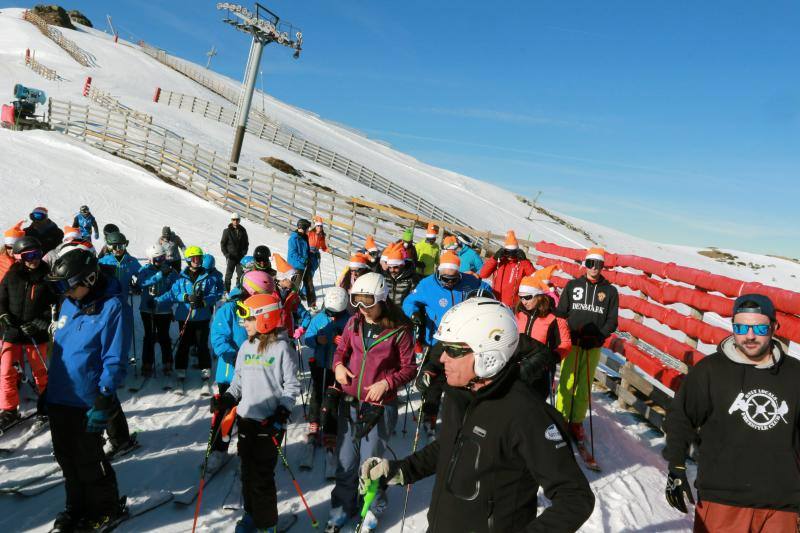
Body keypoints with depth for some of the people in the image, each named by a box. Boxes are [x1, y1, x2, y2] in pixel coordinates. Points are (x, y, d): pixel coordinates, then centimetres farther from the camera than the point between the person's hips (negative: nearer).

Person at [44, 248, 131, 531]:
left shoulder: (113, 307, -17)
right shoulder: (69, 304, 6)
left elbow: (114, 359, -18)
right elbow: (57, 347, 17)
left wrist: (103, 402, -19)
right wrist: (48, 388, 18)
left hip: (87, 401, -7)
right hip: (58, 398, 7)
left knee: (88, 460, 7)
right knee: (66, 456, 18)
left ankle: (105, 507, 28)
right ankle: (76, 505, 37)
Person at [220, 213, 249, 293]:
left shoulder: (243, 231, 6)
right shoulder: (227, 231, -2)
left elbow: (246, 243, 15)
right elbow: (222, 244, 3)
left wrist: (244, 253, 2)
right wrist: (226, 254, -7)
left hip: (240, 257, 3)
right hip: (231, 257, -3)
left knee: (241, 275, 3)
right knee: (228, 274, -1)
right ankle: (226, 291, 7)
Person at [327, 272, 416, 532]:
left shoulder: (399, 330, -13)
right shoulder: (354, 323, 0)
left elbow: (409, 369, -6)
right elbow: (341, 350, 15)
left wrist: (386, 383, -20)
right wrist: (338, 365, -6)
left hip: (380, 406, -4)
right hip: (349, 402, 4)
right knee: (345, 460, 15)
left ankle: (373, 507, 35)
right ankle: (343, 504, 39)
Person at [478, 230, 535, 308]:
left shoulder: (522, 263, -3)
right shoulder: (498, 261, 2)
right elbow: (482, 274, -6)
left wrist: (524, 260, -18)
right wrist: (494, 258, -13)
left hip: (514, 306, -2)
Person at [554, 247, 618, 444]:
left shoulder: (610, 291, 5)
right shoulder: (572, 285, 5)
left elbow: (612, 321, 5)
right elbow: (561, 312, 5)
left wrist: (598, 336, -9)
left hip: (594, 347, 1)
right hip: (571, 343, -1)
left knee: (584, 386, 5)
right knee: (567, 383, -3)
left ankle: (577, 422, 16)